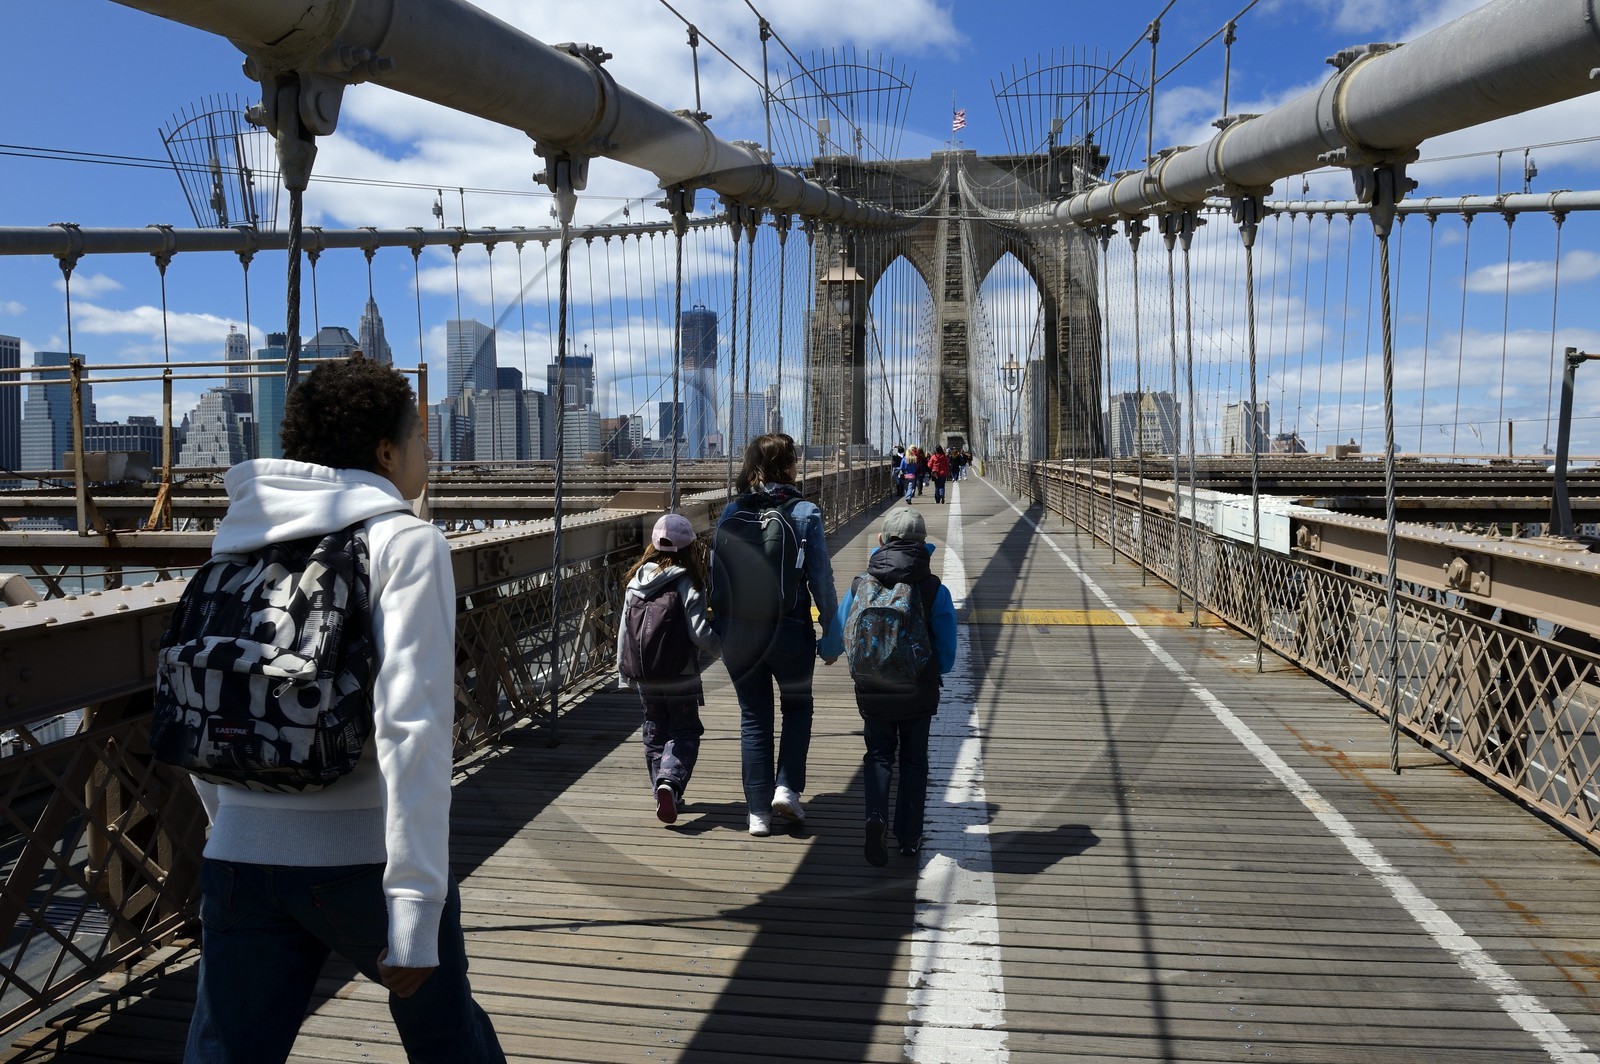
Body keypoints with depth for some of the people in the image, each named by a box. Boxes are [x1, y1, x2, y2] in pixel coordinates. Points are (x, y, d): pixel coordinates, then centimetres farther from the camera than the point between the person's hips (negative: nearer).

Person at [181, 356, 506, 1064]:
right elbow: (412, 728, -19)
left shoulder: (241, 543, 9)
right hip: (364, 857, -4)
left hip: (242, 854, 5)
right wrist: (415, 911, -19)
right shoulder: (406, 542, -9)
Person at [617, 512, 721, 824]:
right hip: (682, 677, -4)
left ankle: (663, 792, 20)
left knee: (655, 733, 19)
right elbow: (699, 632, -20)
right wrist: (720, 646, 1)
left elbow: (624, 630, 4)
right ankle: (669, 781, -13)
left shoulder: (636, 581, -1)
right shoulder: (688, 584, -15)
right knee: (685, 732, 9)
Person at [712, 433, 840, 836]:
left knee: (754, 718, 13)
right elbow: (821, 577, -8)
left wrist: (721, 629, 12)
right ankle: (787, 788, 7)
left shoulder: (731, 513, -1)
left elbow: (717, 574, 2)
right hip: (790, 629, -2)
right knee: (797, 706, 21)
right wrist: (832, 630, 1)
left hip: (740, 633, 2)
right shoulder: (805, 513, -8)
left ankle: (758, 812, 14)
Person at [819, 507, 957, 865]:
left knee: (879, 755, 19)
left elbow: (835, 641, 2)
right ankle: (909, 838, 22)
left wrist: (825, 651, 26)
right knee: (914, 760, 18)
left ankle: (876, 817, -6)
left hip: (873, 692, 1)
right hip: (919, 695, 0)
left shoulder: (860, 586, -9)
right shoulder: (935, 590, -12)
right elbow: (947, 656, -7)